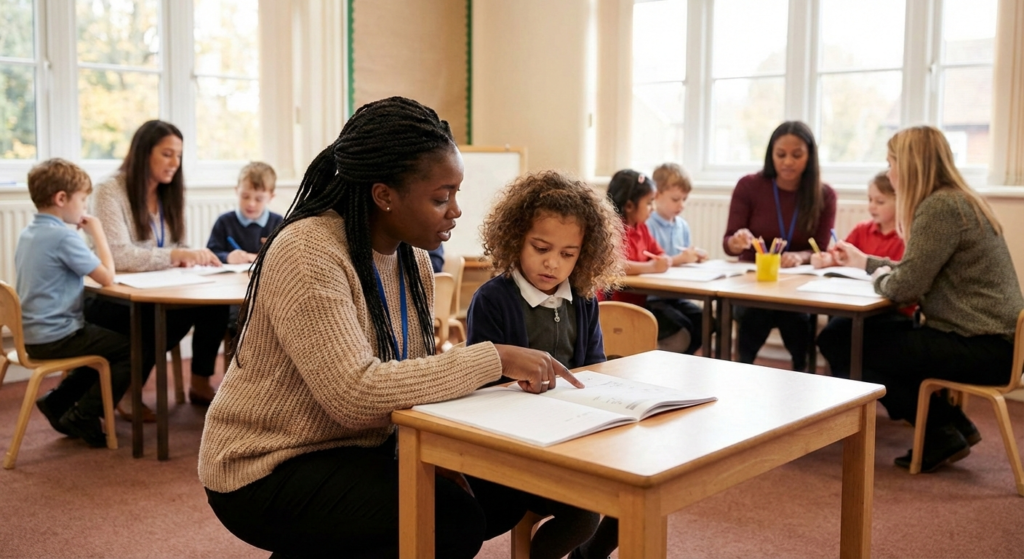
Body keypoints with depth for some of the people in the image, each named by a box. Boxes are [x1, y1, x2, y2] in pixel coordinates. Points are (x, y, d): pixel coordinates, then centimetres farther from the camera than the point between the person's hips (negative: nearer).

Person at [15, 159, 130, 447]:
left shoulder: (29, 233, 9)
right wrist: (96, 231, -11)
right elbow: (107, 277, -19)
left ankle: (58, 401, 21)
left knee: (106, 346, 27)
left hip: (33, 335, 10)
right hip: (57, 337, -10)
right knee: (132, 350, -1)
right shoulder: (63, 236, -20)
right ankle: (81, 418, 2)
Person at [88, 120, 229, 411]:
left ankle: (200, 383, -6)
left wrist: (193, 256, -13)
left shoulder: (167, 194, 12)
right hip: (114, 300, -6)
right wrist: (177, 256, -32)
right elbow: (118, 256, -23)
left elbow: (174, 249, 12)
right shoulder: (110, 192, -11)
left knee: (214, 302, -23)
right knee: (172, 316, -35)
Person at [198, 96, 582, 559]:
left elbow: (413, 373, 6)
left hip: (359, 451, 8)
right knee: (452, 520, -21)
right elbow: (355, 394, -34)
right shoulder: (307, 255, -24)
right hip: (267, 471, -8)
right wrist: (493, 359, -30)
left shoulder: (413, 260, 2)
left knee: (500, 495, 0)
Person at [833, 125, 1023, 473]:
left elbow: (903, 287, -21)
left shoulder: (940, 207, -19)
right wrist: (864, 261, 29)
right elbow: (919, 272, 20)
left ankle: (943, 436, 8)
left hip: (983, 349, -10)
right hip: (992, 340, 10)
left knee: (859, 351, -4)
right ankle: (953, 426, 19)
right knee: (877, 337, 17)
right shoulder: (956, 200, 12)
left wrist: (878, 277, 1)